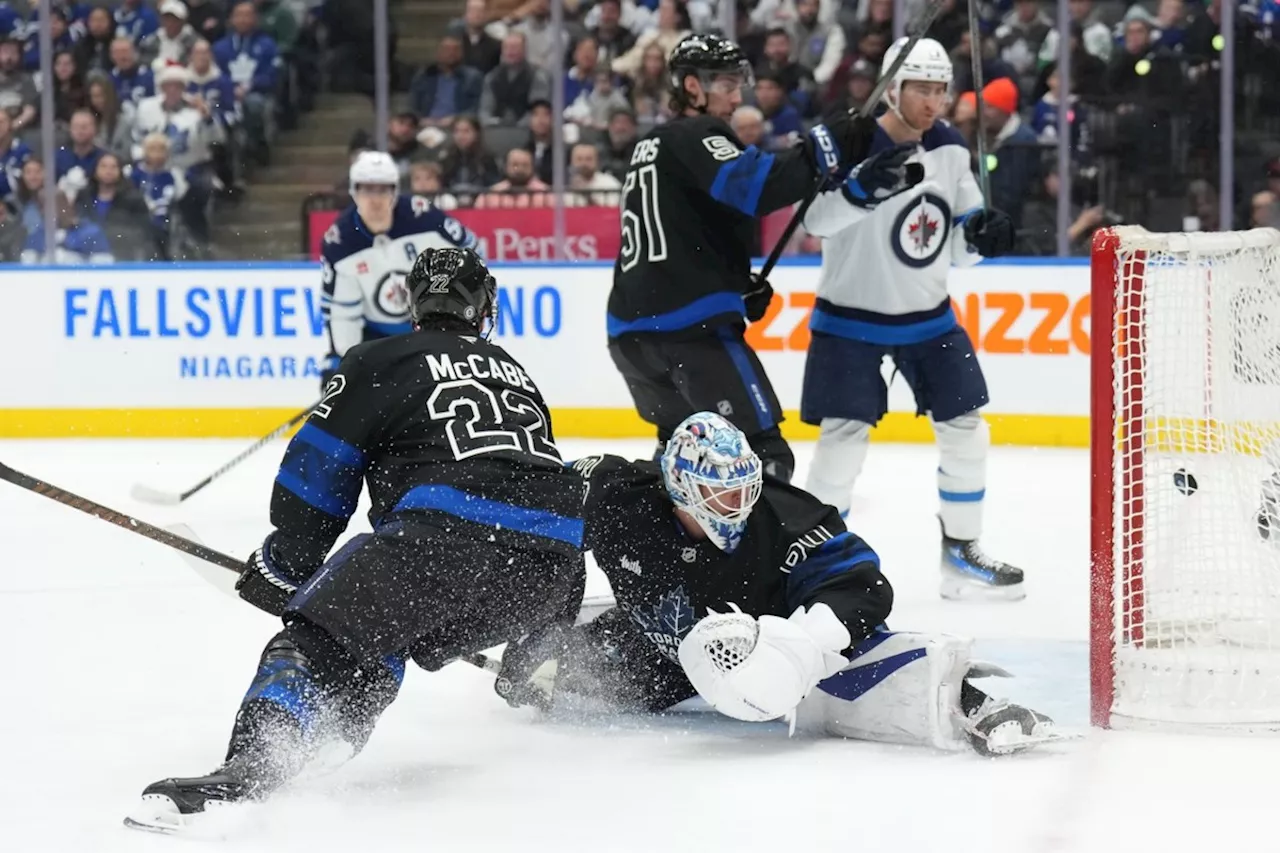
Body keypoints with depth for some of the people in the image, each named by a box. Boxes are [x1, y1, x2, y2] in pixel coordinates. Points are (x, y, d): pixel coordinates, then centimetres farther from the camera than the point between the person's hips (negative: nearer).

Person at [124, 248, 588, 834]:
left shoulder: (379, 362, 16)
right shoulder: (514, 373, 35)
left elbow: (317, 475, 12)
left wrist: (284, 564, 24)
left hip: (445, 531, -6)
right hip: (549, 565, 6)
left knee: (316, 635, -11)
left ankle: (246, 772, -32)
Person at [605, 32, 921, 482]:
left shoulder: (653, 146, 24)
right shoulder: (695, 138, -5)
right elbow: (750, 186, -25)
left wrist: (739, 287, 18)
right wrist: (826, 150, -29)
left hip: (632, 328, 9)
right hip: (693, 326, -9)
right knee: (762, 452, -9)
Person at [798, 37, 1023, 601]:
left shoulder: (950, 151, 1)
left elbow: (959, 250, 8)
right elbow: (817, 221, -34)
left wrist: (979, 233, -14)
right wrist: (866, 187, -49)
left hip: (928, 316, 6)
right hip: (852, 318, -6)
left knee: (967, 432, 5)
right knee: (844, 437, -12)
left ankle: (962, 555, 19)